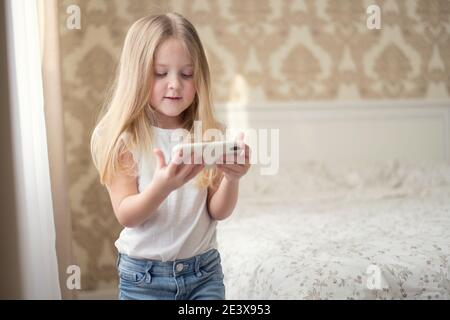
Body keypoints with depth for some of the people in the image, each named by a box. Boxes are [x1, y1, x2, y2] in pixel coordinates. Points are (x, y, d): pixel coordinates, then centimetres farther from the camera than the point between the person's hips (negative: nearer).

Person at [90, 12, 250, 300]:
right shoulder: (121, 138, -10)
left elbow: (219, 212, -4)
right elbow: (126, 216, -14)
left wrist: (231, 179, -24)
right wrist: (161, 187, -32)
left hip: (204, 269, 2)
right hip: (144, 274, -1)